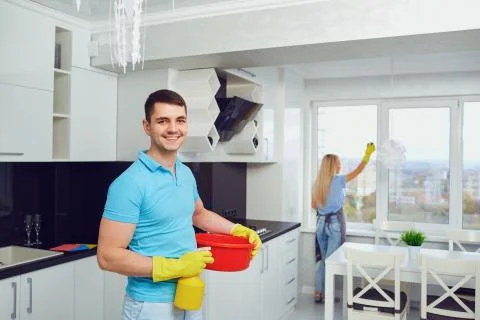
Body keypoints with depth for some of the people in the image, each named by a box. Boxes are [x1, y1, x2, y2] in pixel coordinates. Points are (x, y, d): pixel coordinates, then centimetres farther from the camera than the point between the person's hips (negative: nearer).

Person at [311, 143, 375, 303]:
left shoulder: (317, 183, 4)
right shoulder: (338, 180, -11)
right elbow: (358, 171, -5)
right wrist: (368, 154, 3)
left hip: (321, 222, 6)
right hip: (335, 223, -6)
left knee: (323, 259, 15)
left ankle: (318, 292, 19)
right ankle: (326, 294, 10)